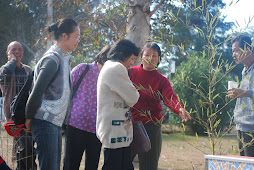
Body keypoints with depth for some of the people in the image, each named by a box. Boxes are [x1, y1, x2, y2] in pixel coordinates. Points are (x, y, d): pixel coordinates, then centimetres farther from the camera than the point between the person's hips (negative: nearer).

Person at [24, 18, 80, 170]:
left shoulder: (64, 59, 16)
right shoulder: (52, 59, -14)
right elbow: (37, 92, -17)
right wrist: (29, 119, -10)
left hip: (56, 123, 9)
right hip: (45, 122, -9)